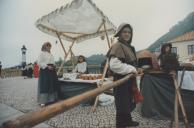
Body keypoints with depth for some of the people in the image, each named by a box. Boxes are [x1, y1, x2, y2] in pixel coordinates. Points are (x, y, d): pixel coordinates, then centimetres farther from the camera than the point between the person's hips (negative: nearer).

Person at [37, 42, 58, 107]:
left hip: (52, 70, 8)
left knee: (52, 85, 9)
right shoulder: (41, 53, -3)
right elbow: (39, 62, -13)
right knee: (45, 86, -6)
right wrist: (47, 66, -18)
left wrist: (53, 67, 8)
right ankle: (43, 101, 2)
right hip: (44, 70, -8)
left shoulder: (50, 54, 19)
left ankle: (51, 99, 20)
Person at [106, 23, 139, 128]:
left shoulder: (128, 46, 14)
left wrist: (134, 70, 9)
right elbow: (114, 65, -30)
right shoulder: (117, 46, -17)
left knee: (128, 103, 25)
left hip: (128, 80, 10)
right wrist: (131, 69, -24)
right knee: (122, 105, 3)